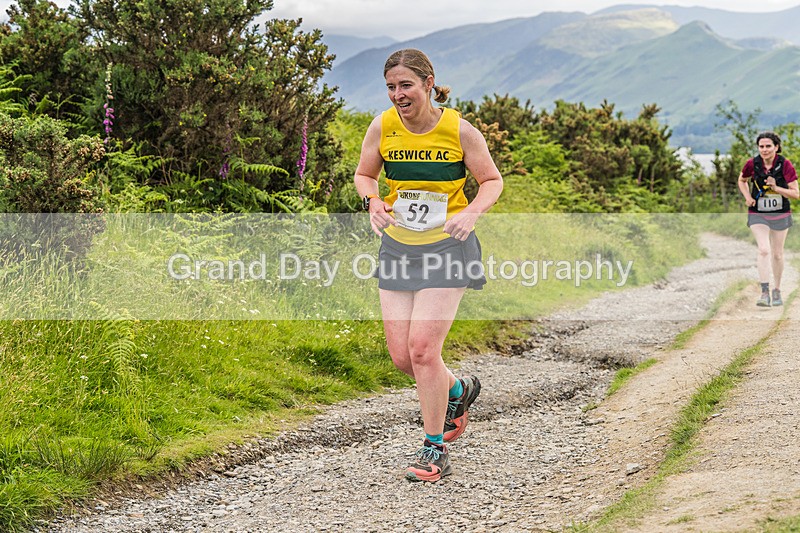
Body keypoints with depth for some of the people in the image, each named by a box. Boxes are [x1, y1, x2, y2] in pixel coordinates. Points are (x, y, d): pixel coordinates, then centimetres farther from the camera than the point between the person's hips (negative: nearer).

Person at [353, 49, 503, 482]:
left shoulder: (459, 130, -10)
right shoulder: (382, 127, -3)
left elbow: (492, 180, 1)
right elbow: (364, 174, 12)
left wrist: (472, 212, -18)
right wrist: (373, 201, -10)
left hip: (446, 247, -4)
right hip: (397, 246, 4)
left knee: (422, 348, -13)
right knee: (401, 355, 2)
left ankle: (435, 450, 4)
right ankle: (457, 390, 35)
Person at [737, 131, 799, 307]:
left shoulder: (785, 165, -13)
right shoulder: (752, 164, -9)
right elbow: (742, 180, 13)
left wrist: (776, 188, -25)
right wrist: (748, 197, -3)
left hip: (780, 215, 0)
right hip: (758, 215, 0)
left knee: (777, 254, 11)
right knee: (764, 250, -18)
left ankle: (777, 291, 29)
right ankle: (765, 293, -19)